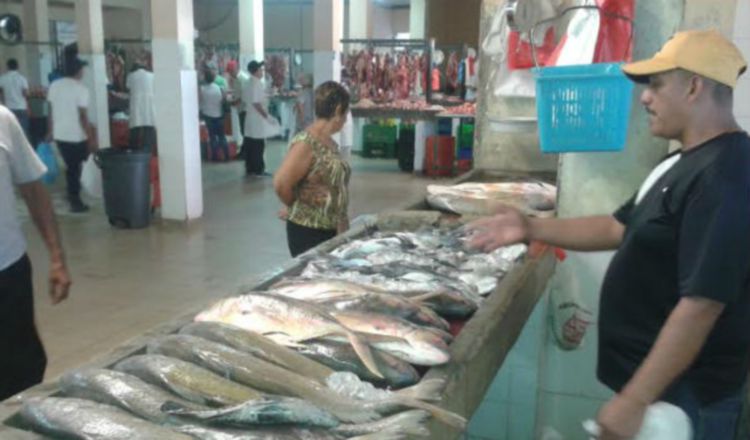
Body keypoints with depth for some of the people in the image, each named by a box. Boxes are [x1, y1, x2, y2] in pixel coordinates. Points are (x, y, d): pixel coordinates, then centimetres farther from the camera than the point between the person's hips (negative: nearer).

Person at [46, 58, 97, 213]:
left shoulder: (54, 85, 4)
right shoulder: (81, 88, -15)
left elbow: (51, 111, 9)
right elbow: (83, 116, -17)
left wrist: (50, 131, 20)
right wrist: (91, 138, -13)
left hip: (59, 134, 6)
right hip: (76, 136, -6)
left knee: (70, 166, 20)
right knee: (75, 168, 4)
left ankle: (72, 195, 31)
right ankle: (75, 201, 11)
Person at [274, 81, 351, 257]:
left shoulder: (329, 142, 7)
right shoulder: (306, 143, -20)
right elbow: (281, 184, -24)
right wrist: (296, 208, -6)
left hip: (333, 230, 8)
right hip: (309, 231, -8)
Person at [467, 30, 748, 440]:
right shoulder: (686, 161, 7)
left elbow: (701, 305, -28)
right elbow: (620, 228, 13)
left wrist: (633, 400, -26)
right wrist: (531, 229, 4)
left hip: (681, 394, -9)